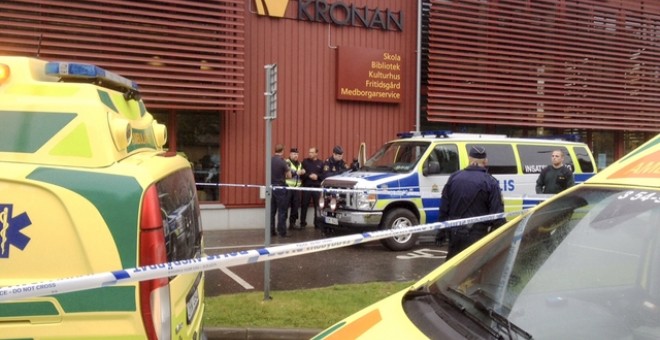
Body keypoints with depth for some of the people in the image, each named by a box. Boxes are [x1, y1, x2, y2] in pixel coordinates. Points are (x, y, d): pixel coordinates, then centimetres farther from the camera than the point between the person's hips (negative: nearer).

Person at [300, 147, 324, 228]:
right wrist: (309, 176, -15)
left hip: (317, 187, 1)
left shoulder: (320, 163, 9)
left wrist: (317, 176, -12)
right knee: (304, 206, 1)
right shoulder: (305, 161, 6)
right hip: (306, 187, -1)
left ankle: (317, 223, 9)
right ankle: (302, 223, 10)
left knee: (318, 206, 0)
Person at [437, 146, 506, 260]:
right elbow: (497, 213, -11)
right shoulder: (490, 182, -9)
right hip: (477, 235, -4)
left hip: (455, 233, 4)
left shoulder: (454, 178, 4)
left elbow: (444, 209, 7)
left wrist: (441, 233, 14)